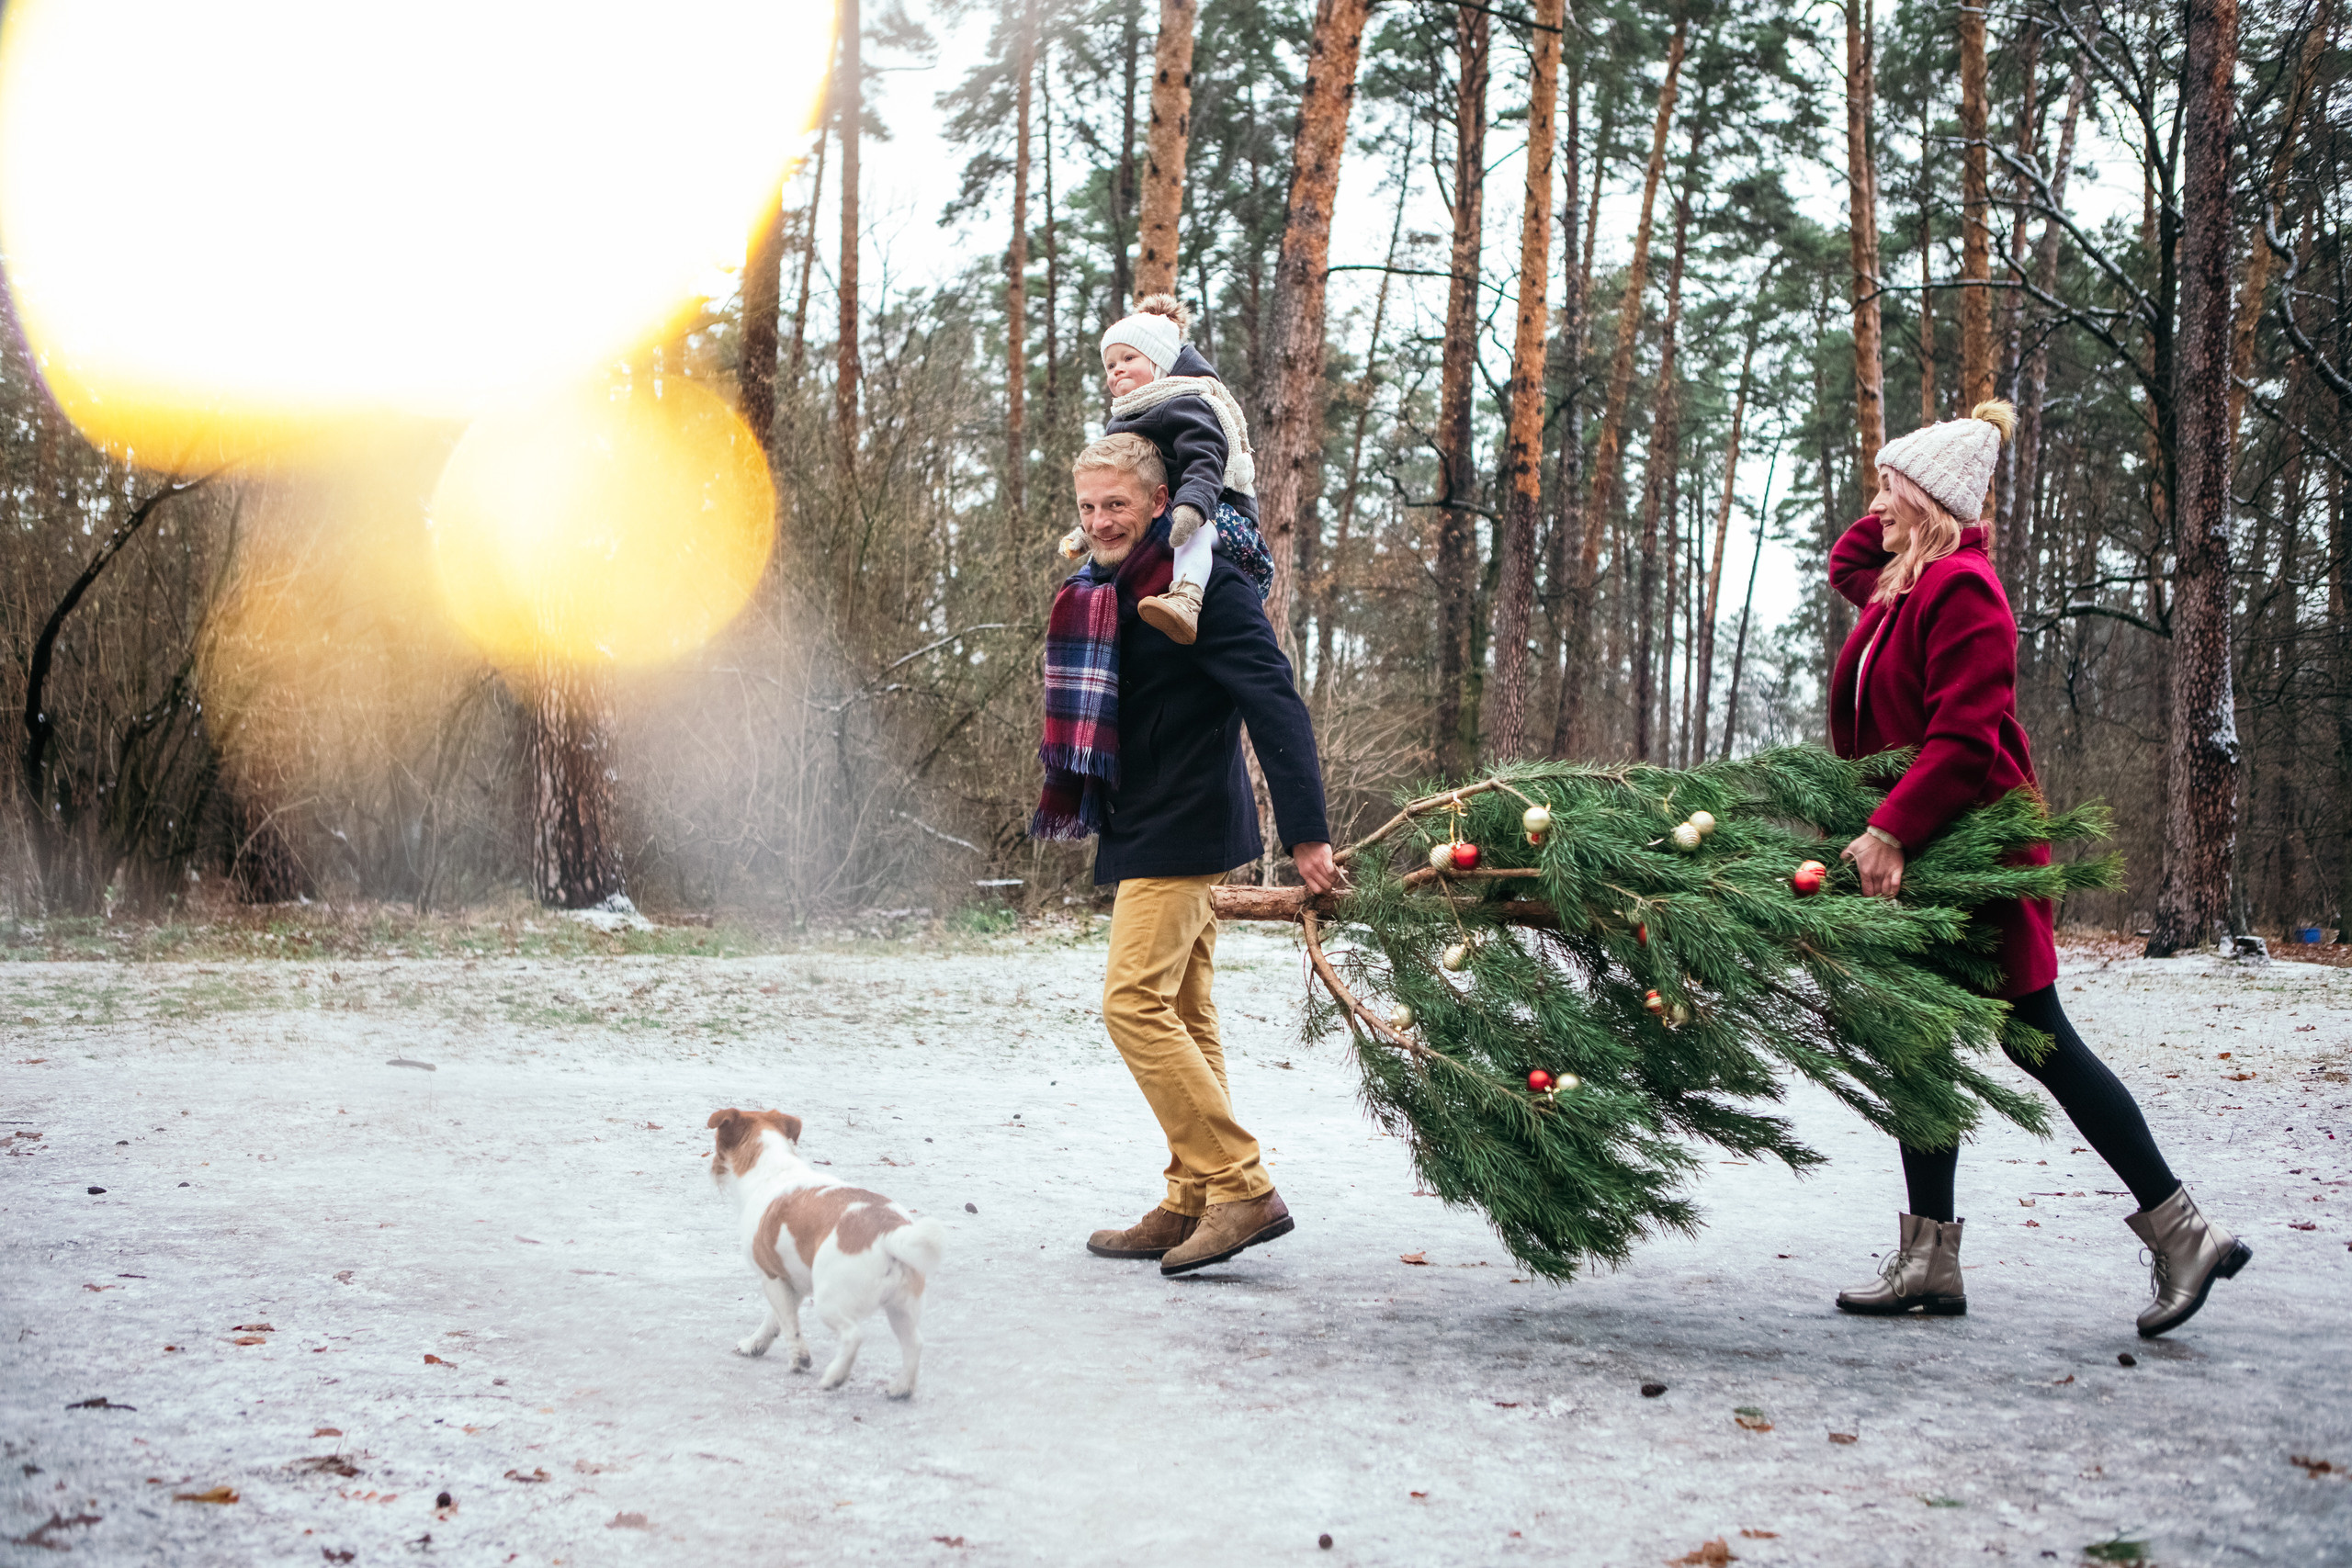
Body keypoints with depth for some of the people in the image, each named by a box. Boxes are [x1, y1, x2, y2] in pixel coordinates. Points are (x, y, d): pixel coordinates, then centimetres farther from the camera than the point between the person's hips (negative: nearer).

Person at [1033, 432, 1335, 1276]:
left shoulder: (1205, 590, -14)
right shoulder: (1105, 594, 13)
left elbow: (1277, 707, -20)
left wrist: (1306, 833, -25)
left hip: (1182, 833, -9)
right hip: (1148, 834, 10)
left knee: (1136, 1002, -16)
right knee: (1185, 1018, 10)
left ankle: (1243, 1189, -14)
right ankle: (1194, 1205, 14)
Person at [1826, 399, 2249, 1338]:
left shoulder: (1960, 589, -16)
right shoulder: (1901, 589, 13)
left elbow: (1965, 736, -24)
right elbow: (1843, 566, 37)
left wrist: (1891, 827, -30)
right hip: (1920, 855, 10)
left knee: (2036, 1036, -5)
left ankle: (2181, 1231, 4)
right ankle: (1929, 1258, 14)